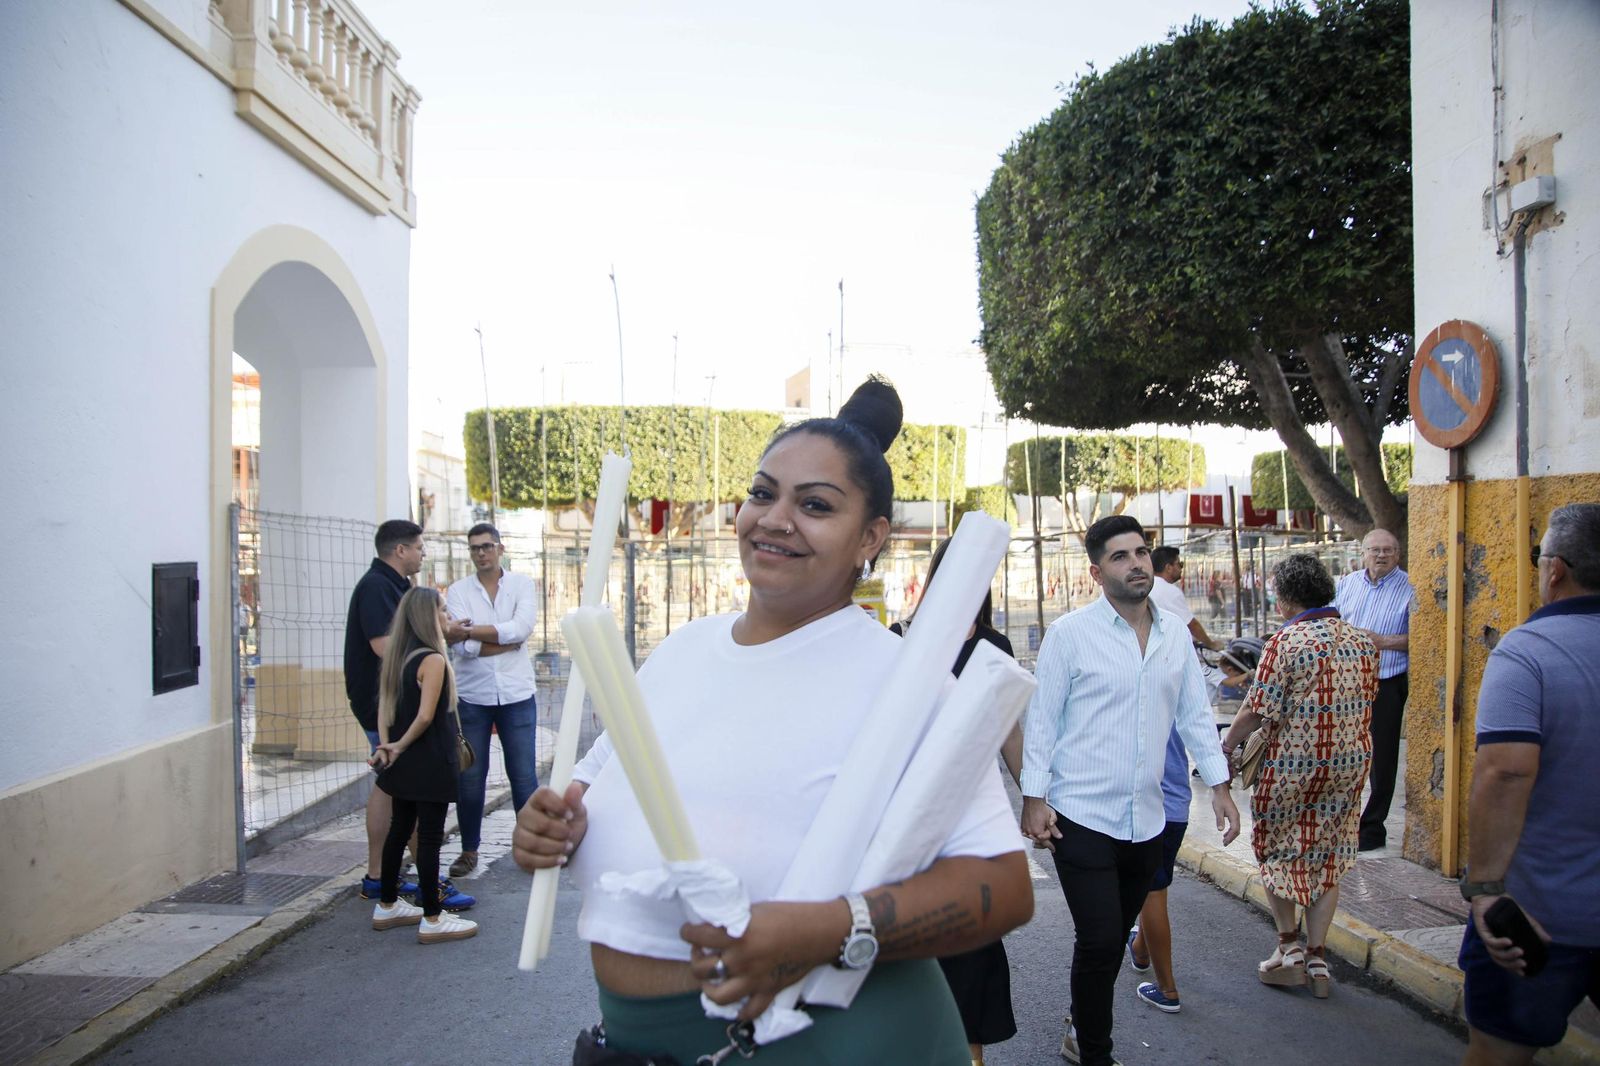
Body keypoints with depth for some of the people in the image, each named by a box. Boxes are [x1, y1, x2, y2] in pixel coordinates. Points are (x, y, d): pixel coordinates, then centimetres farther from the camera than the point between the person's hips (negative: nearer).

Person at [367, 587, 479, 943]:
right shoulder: (432, 660, -18)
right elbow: (426, 716, -23)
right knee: (429, 837, -2)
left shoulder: (395, 656, 8)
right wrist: (401, 746, -9)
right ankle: (432, 920, 5)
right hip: (430, 763, -9)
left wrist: (386, 745, -1)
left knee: (400, 828, 18)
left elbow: (384, 705, 6)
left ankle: (387, 906, 30)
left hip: (402, 763, 9)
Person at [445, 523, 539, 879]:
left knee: (524, 776, 4)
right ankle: (469, 850, 23)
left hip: (516, 695, 0)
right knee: (470, 778, 7)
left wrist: (472, 629, -17)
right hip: (472, 696, 1)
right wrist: (508, 639, -12)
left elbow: (522, 628, -16)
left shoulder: (522, 585, 2)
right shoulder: (458, 591, 0)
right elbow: (462, 648, -12)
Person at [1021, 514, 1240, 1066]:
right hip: (1082, 818, -5)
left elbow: (1195, 714, 13)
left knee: (1112, 939, 16)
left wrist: (1219, 784, 10)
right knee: (1100, 941, -5)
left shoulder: (1175, 634, 7)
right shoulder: (1070, 633, -8)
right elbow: (1041, 720, -7)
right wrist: (1033, 797, -10)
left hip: (1146, 821, 5)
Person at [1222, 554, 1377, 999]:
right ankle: (1317, 958, 19)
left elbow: (1257, 711, -17)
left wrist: (1225, 746, -3)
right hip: (1350, 762, 6)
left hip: (1293, 765, -5)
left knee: (1275, 850, 14)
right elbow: (1366, 701, 10)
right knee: (1327, 857, 14)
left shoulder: (1285, 642, -17)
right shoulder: (1362, 641, 1)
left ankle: (1290, 948, 16)